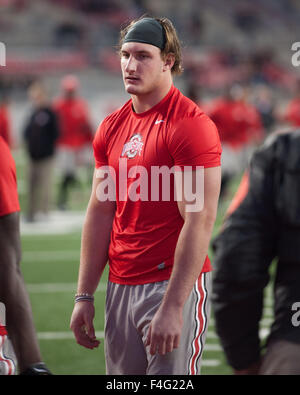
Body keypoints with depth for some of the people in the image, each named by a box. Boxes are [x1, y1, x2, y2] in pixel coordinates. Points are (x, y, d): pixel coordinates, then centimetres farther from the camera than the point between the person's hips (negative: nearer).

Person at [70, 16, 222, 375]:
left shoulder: (191, 125, -11)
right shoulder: (111, 128, 12)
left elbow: (199, 222, -17)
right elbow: (100, 214, 14)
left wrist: (172, 307, -21)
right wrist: (84, 296, 9)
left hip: (174, 284, -7)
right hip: (121, 287, 7)